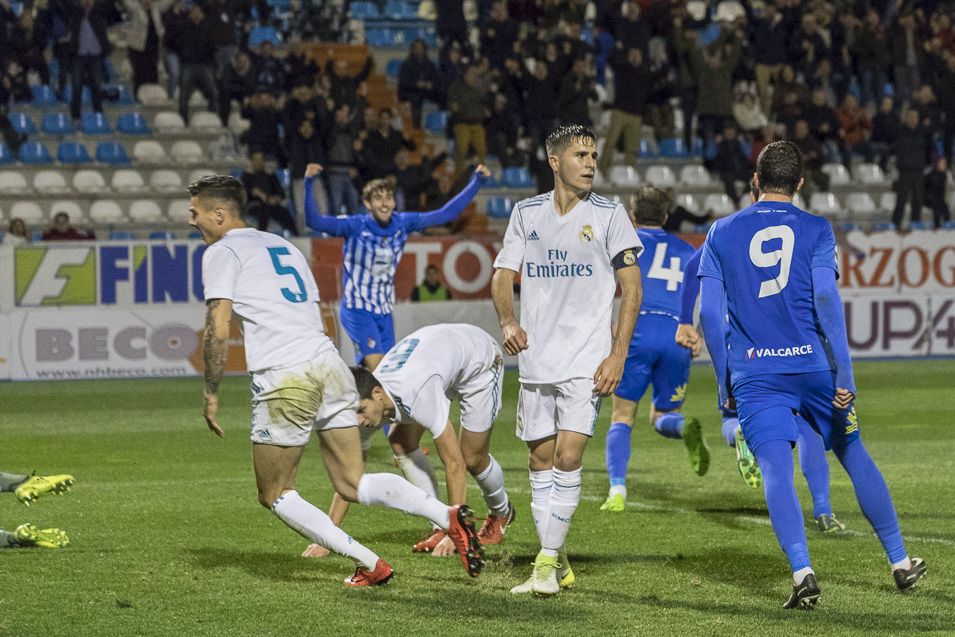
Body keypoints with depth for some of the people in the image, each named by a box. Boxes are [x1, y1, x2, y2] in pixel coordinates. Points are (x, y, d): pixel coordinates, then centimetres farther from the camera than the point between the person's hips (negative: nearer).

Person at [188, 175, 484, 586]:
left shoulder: (221, 252, 2)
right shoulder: (282, 245, 26)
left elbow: (218, 330, -7)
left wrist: (211, 393, 2)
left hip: (283, 379, -7)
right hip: (329, 363, 7)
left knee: (276, 495, 8)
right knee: (352, 485, 11)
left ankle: (369, 565, 0)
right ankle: (450, 517, -10)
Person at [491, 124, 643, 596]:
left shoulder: (608, 215, -2)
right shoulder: (526, 213, 7)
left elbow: (631, 287, -2)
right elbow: (503, 275, 11)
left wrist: (618, 354, -10)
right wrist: (507, 321, -9)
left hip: (587, 361, -4)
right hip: (535, 358, 4)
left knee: (568, 457, -13)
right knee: (540, 460, 7)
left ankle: (548, 563, -7)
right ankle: (555, 564, 17)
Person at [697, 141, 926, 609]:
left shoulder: (721, 234, 7)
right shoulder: (815, 230, 3)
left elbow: (709, 314, 4)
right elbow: (826, 301, -9)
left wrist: (725, 384, 11)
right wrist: (844, 374, -10)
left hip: (754, 374, 0)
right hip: (813, 365, 0)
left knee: (775, 470, -9)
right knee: (855, 458, 14)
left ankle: (802, 572, -28)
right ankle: (900, 562, 22)